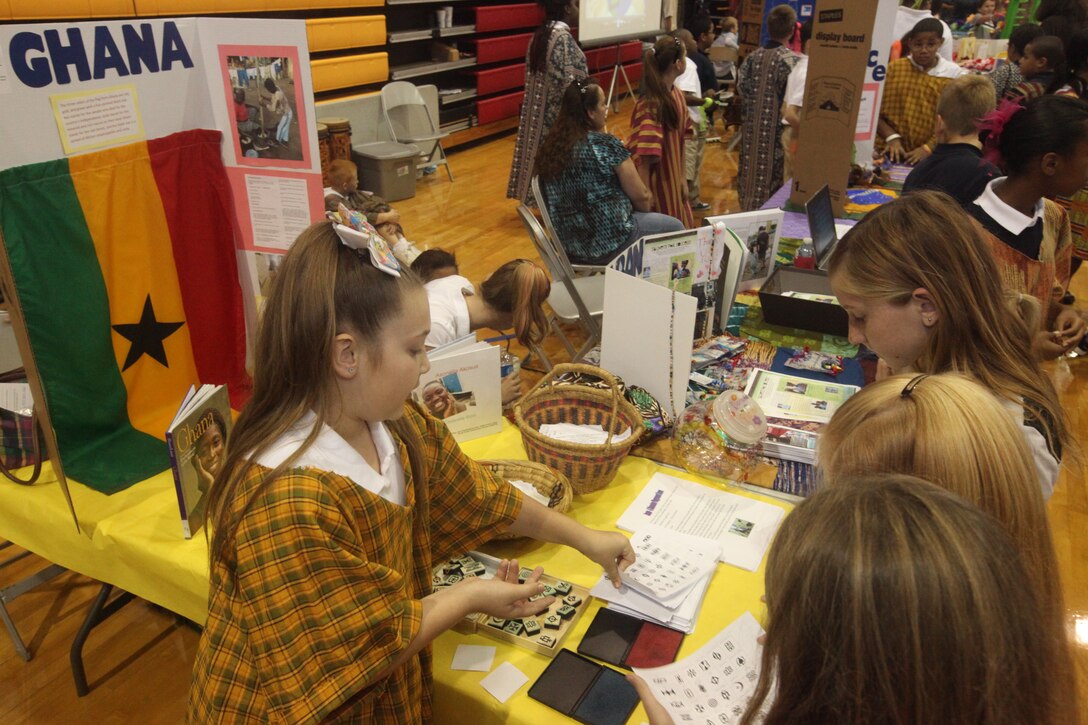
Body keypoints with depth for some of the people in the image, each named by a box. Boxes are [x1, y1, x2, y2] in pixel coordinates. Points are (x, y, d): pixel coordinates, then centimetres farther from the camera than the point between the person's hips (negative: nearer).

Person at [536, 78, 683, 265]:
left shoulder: (549, 146, 0)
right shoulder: (606, 144, -18)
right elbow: (641, 197, -10)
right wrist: (647, 205, 14)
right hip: (609, 244, -7)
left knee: (641, 217, 32)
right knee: (675, 227, 18)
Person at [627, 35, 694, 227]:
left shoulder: (676, 95, 3)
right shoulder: (650, 105, -24)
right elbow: (644, 156, -24)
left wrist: (682, 179, 15)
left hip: (672, 182, 9)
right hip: (655, 184, -9)